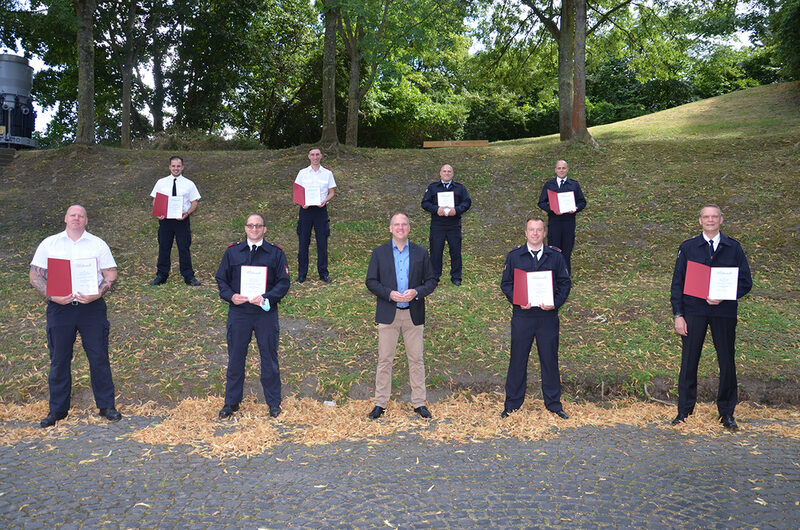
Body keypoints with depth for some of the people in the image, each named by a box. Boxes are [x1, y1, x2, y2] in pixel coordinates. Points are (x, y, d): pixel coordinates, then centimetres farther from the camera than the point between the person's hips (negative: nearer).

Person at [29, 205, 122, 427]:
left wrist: (97, 294, -14)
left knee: (99, 357, 1)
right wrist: (52, 296, -12)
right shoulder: (49, 244, 10)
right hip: (59, 307, 1)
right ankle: (57, 409, 21)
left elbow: (111, 275, 3)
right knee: (59, 360, 7)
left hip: (92, 307, -1)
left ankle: (106, 405, 12)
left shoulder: (98, 244, 8)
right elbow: (35, 276, 5)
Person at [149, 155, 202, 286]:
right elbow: (155, 201, 9)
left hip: (182, 220, -1)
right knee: (164, 248, 7)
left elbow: (194, 203, 3)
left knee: (184, 248, 1)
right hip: (165, 219, 1)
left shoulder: (189, 184, 4)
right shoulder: (161, 182, 7)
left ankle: (189, 277, 10)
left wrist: (187, 214, -15)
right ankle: (161, 276, 18)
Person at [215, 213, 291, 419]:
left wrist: (267, 298, -17)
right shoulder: (232, 252, 7)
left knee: (269, 357, 6)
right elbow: (221, 279, 10)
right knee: (235, 358, 9)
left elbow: (283, 282, -2)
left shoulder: (276, 253, 2)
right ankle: (232, 401, 24)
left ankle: (274, 402, 20)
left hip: (266, 313, -1)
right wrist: (230, 296, -9)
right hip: (238, 312, 2)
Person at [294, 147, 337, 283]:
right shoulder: (302, 173, 8)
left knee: (322, 242, 1)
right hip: (306, 209, 0)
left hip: (321, 209, 0)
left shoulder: (327, 173, 8)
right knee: (303, 242, 1)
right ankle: (302, 274, 10)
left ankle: (323, 273, 11)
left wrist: (325, 200, -11)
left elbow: (332, 192, 9)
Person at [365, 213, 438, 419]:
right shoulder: (379, 253, 4)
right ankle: (380, 403, 14)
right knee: (385, 359, 4)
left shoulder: (421, 253, 6)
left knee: (416, 359, 6)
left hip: (413, 314, 1)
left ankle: (419, 402, 17)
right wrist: (389, 293, -14)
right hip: (388, 314, -1)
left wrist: (416, 292, -13)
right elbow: (371, 281, 2)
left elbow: (431, 280, 6)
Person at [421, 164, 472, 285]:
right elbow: (425, 203, 3)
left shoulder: (460, 187, 12)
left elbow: (467, 202, 4)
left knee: (456, 251, 3)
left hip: (454, 226, 1)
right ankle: (434, 277, 11)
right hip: (437, 225, -1)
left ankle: (456, 277, 14)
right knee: (435, 251, 0)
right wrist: (436, 209, -14)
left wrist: (457, 210, -14)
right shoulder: (432, 187, 10)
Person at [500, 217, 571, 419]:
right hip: (522, 315, 0)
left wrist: (556, 303, -9)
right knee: (518, 359, 5)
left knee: (550, 359, 7)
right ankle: (512, 403, 19)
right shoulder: (514, 256, 4)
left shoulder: (555, 256, 6)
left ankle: (553, 404, 22)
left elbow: (565, 283, 7)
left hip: (548, 316, 1)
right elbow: (506, 283, 6)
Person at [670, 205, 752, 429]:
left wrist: (724, 297, -13)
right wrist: (678, 315, -3)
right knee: (689, 362, 2)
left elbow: (745, 282, 5)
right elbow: (677, 282, 3)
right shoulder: (687, 247, 4)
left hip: (724, 312, 1)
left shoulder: (733, 248, 5)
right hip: (693, 312, 0)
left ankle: (727, 412, 22)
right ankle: (684, 411, 14)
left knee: (727, 362, 6)